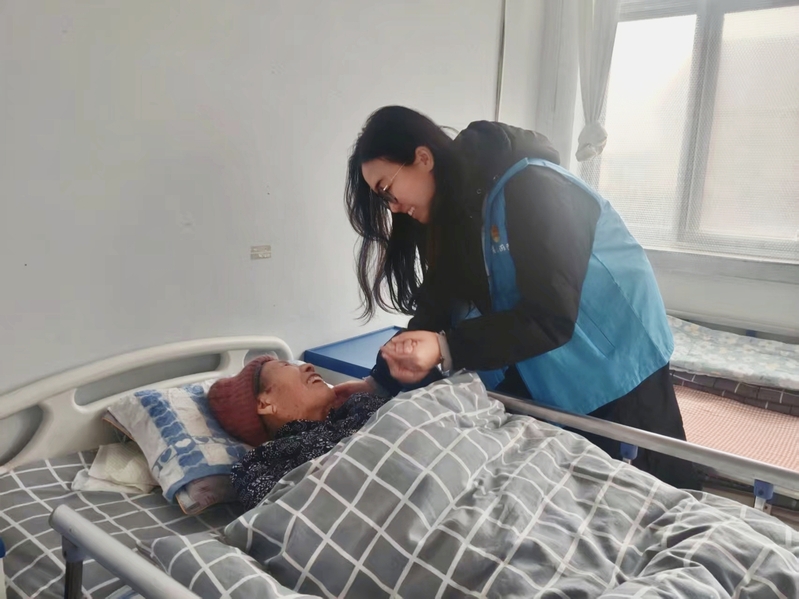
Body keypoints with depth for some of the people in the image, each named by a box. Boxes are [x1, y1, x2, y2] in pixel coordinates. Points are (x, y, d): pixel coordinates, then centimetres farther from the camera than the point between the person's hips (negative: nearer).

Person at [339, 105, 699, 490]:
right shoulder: (450, 213, 0)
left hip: (615, 372, -7)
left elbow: (550, 318, -31)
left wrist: (446, 349, -38)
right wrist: (381, 381, -9)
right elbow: (436, 309, -1)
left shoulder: (528, 187, -27)